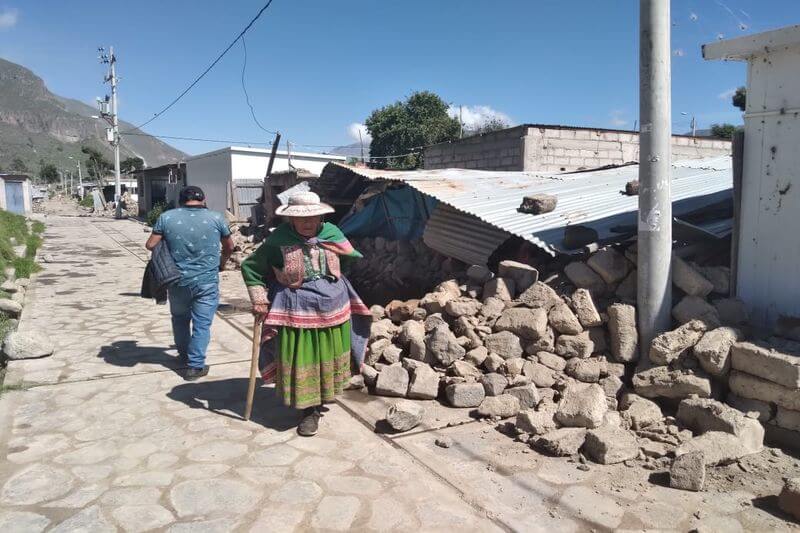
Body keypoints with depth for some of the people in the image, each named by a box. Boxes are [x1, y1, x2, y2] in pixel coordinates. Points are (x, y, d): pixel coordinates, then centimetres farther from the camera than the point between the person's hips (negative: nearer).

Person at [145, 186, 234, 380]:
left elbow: (150, 245, -1)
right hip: (207, 281, -2)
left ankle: (184, 356, 38)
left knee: (180, 319, 23)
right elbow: (229, 247, 8)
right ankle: (195, 366, 8)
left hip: (178, 281, 2)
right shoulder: (216, 218, -4)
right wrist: (222, 263, 27)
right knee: (202, 324, 6)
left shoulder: (166, 217, -4)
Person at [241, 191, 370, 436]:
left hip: (333, 308, 4)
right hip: (297, 312, -4)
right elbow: (249, 267, -3)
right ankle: (310, 411, 19)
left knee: (329, 356, 18)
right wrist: (259, 300, -7)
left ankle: (325, 395, 43)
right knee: (302, 362, 3)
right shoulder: (278, 241, -13)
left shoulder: (331, 233, -2)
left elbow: (350, 259, 16)